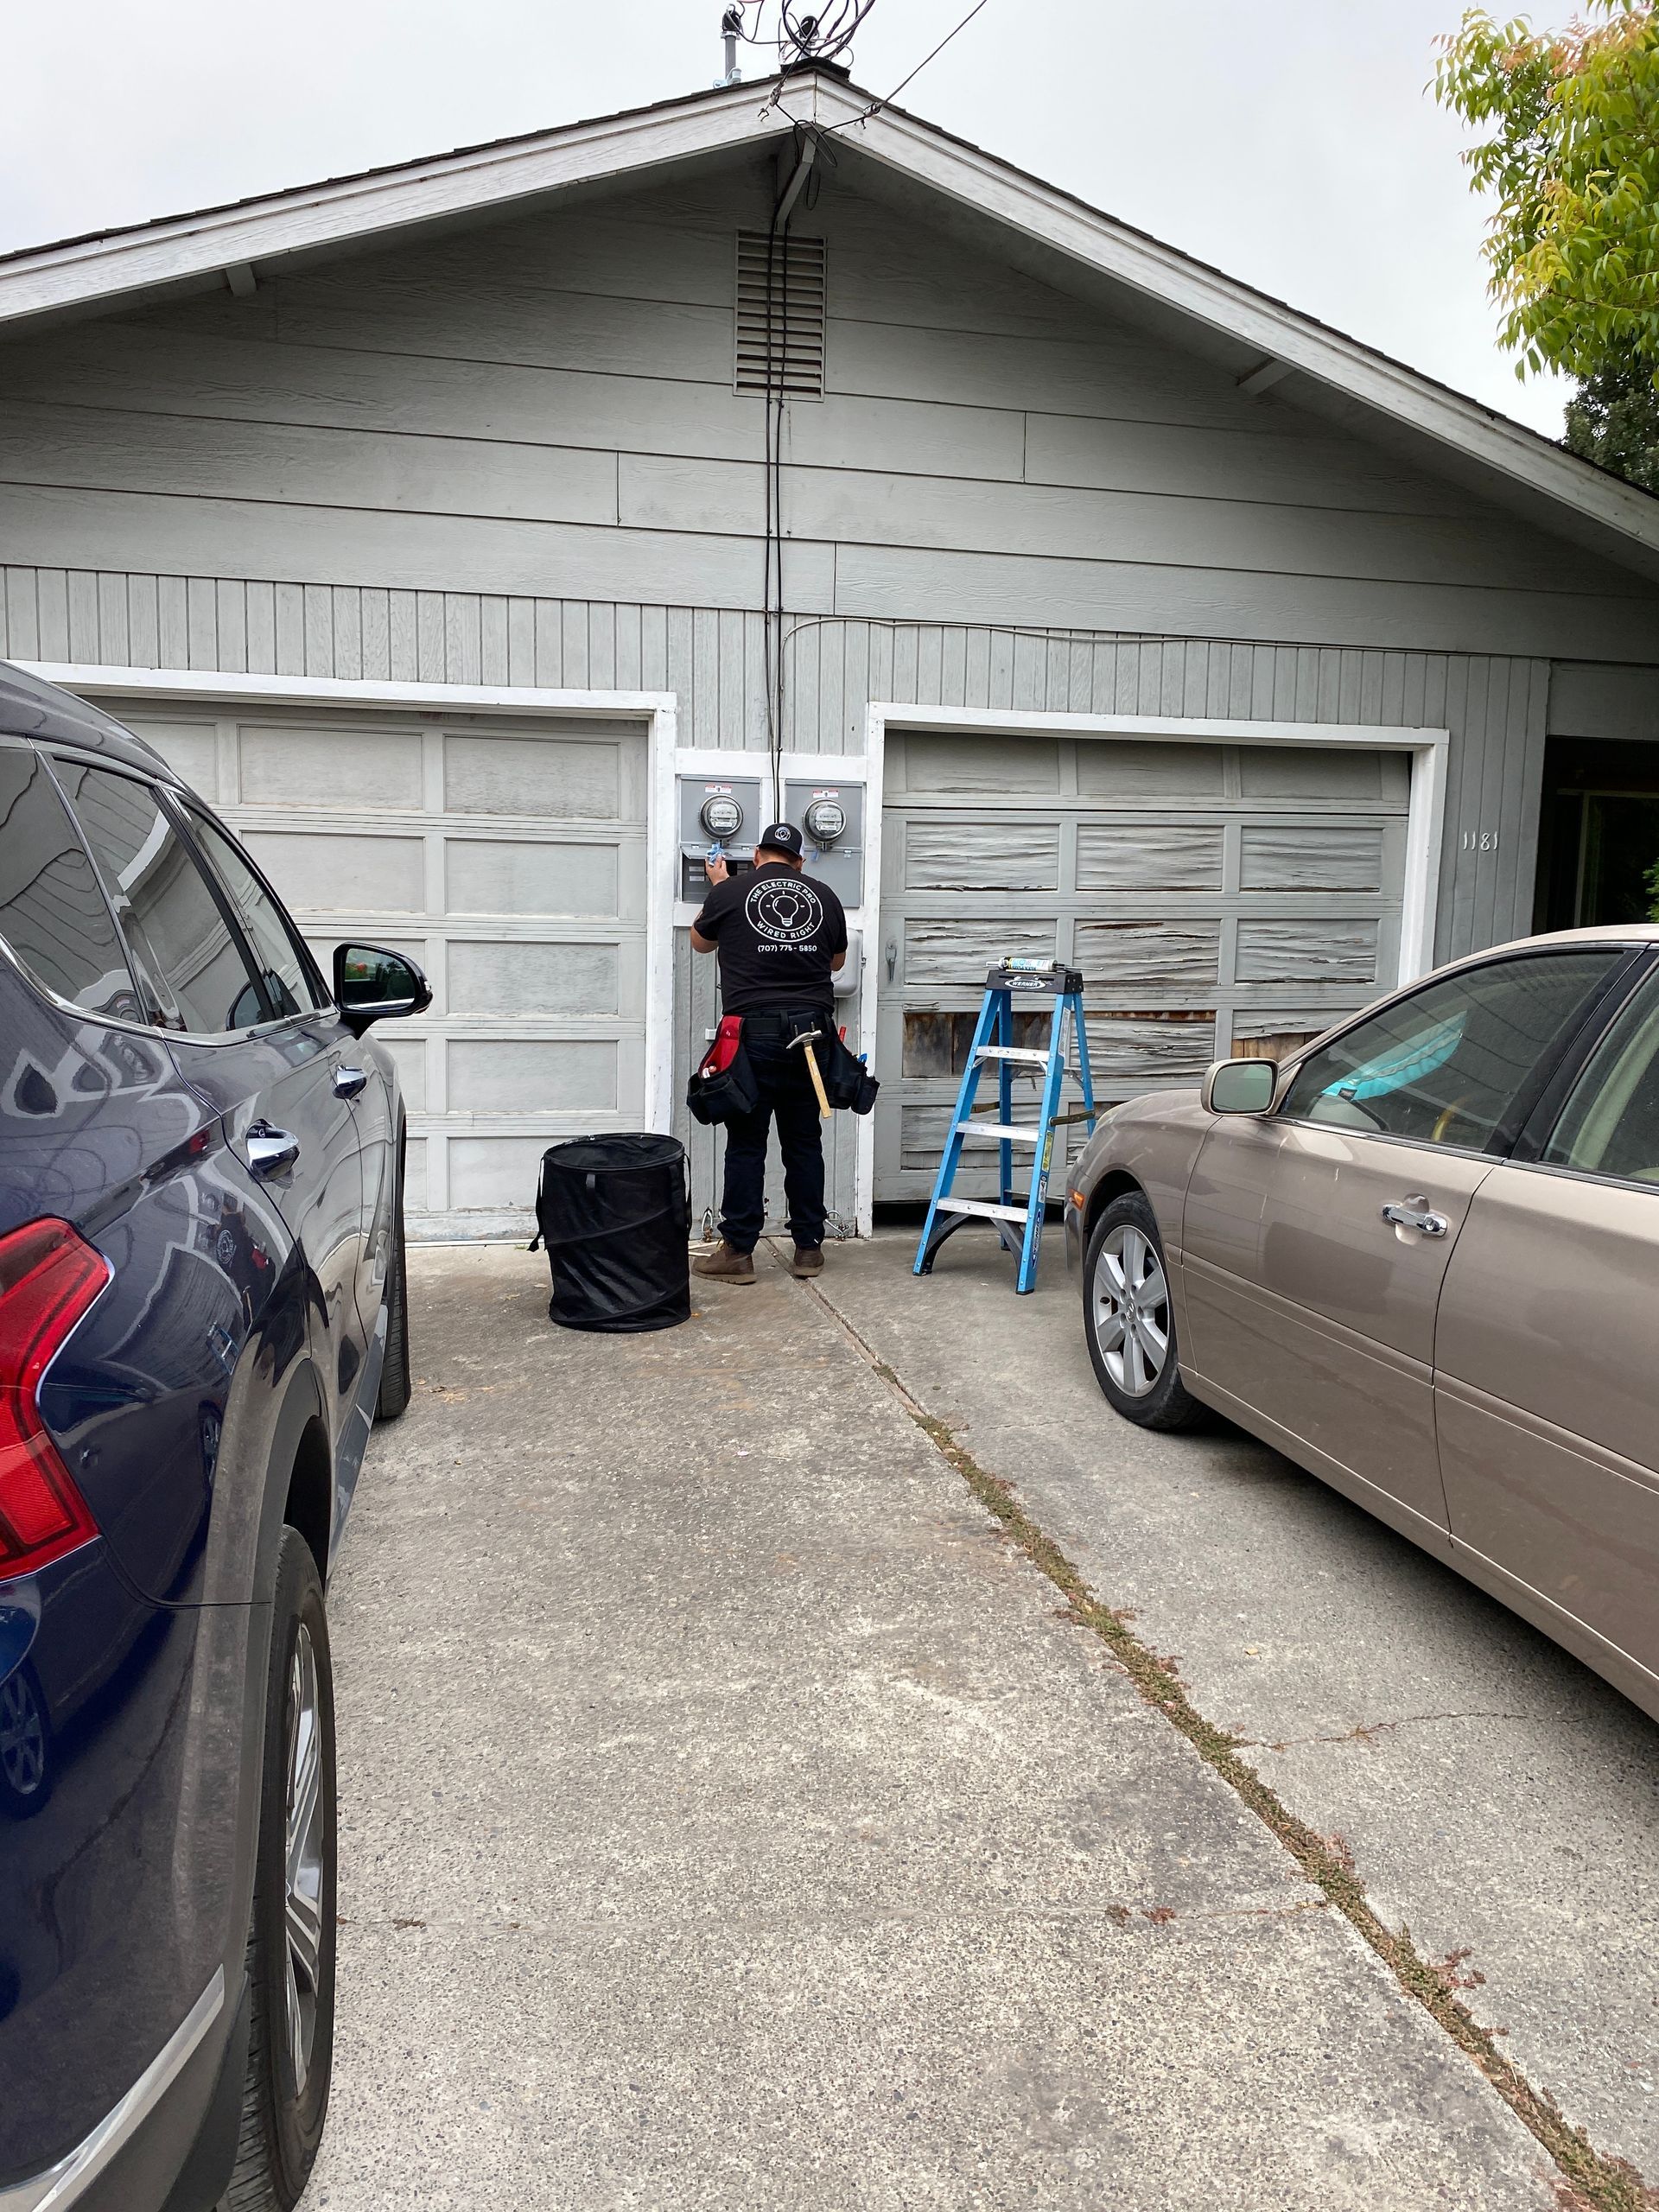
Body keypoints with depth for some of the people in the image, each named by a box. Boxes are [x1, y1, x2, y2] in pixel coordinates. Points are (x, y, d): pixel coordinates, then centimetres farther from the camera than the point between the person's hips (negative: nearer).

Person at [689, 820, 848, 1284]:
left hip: (753, 1032, -2)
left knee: (746, 1144, 3)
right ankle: (809, 1248, 16)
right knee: (804, 1142, 10)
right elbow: (836, 960, 22)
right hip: (811, 1031, 3)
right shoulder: (824, 896, 7)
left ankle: (737, 1253, 7)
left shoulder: (730, 892, 0)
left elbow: (700, 942, 19)